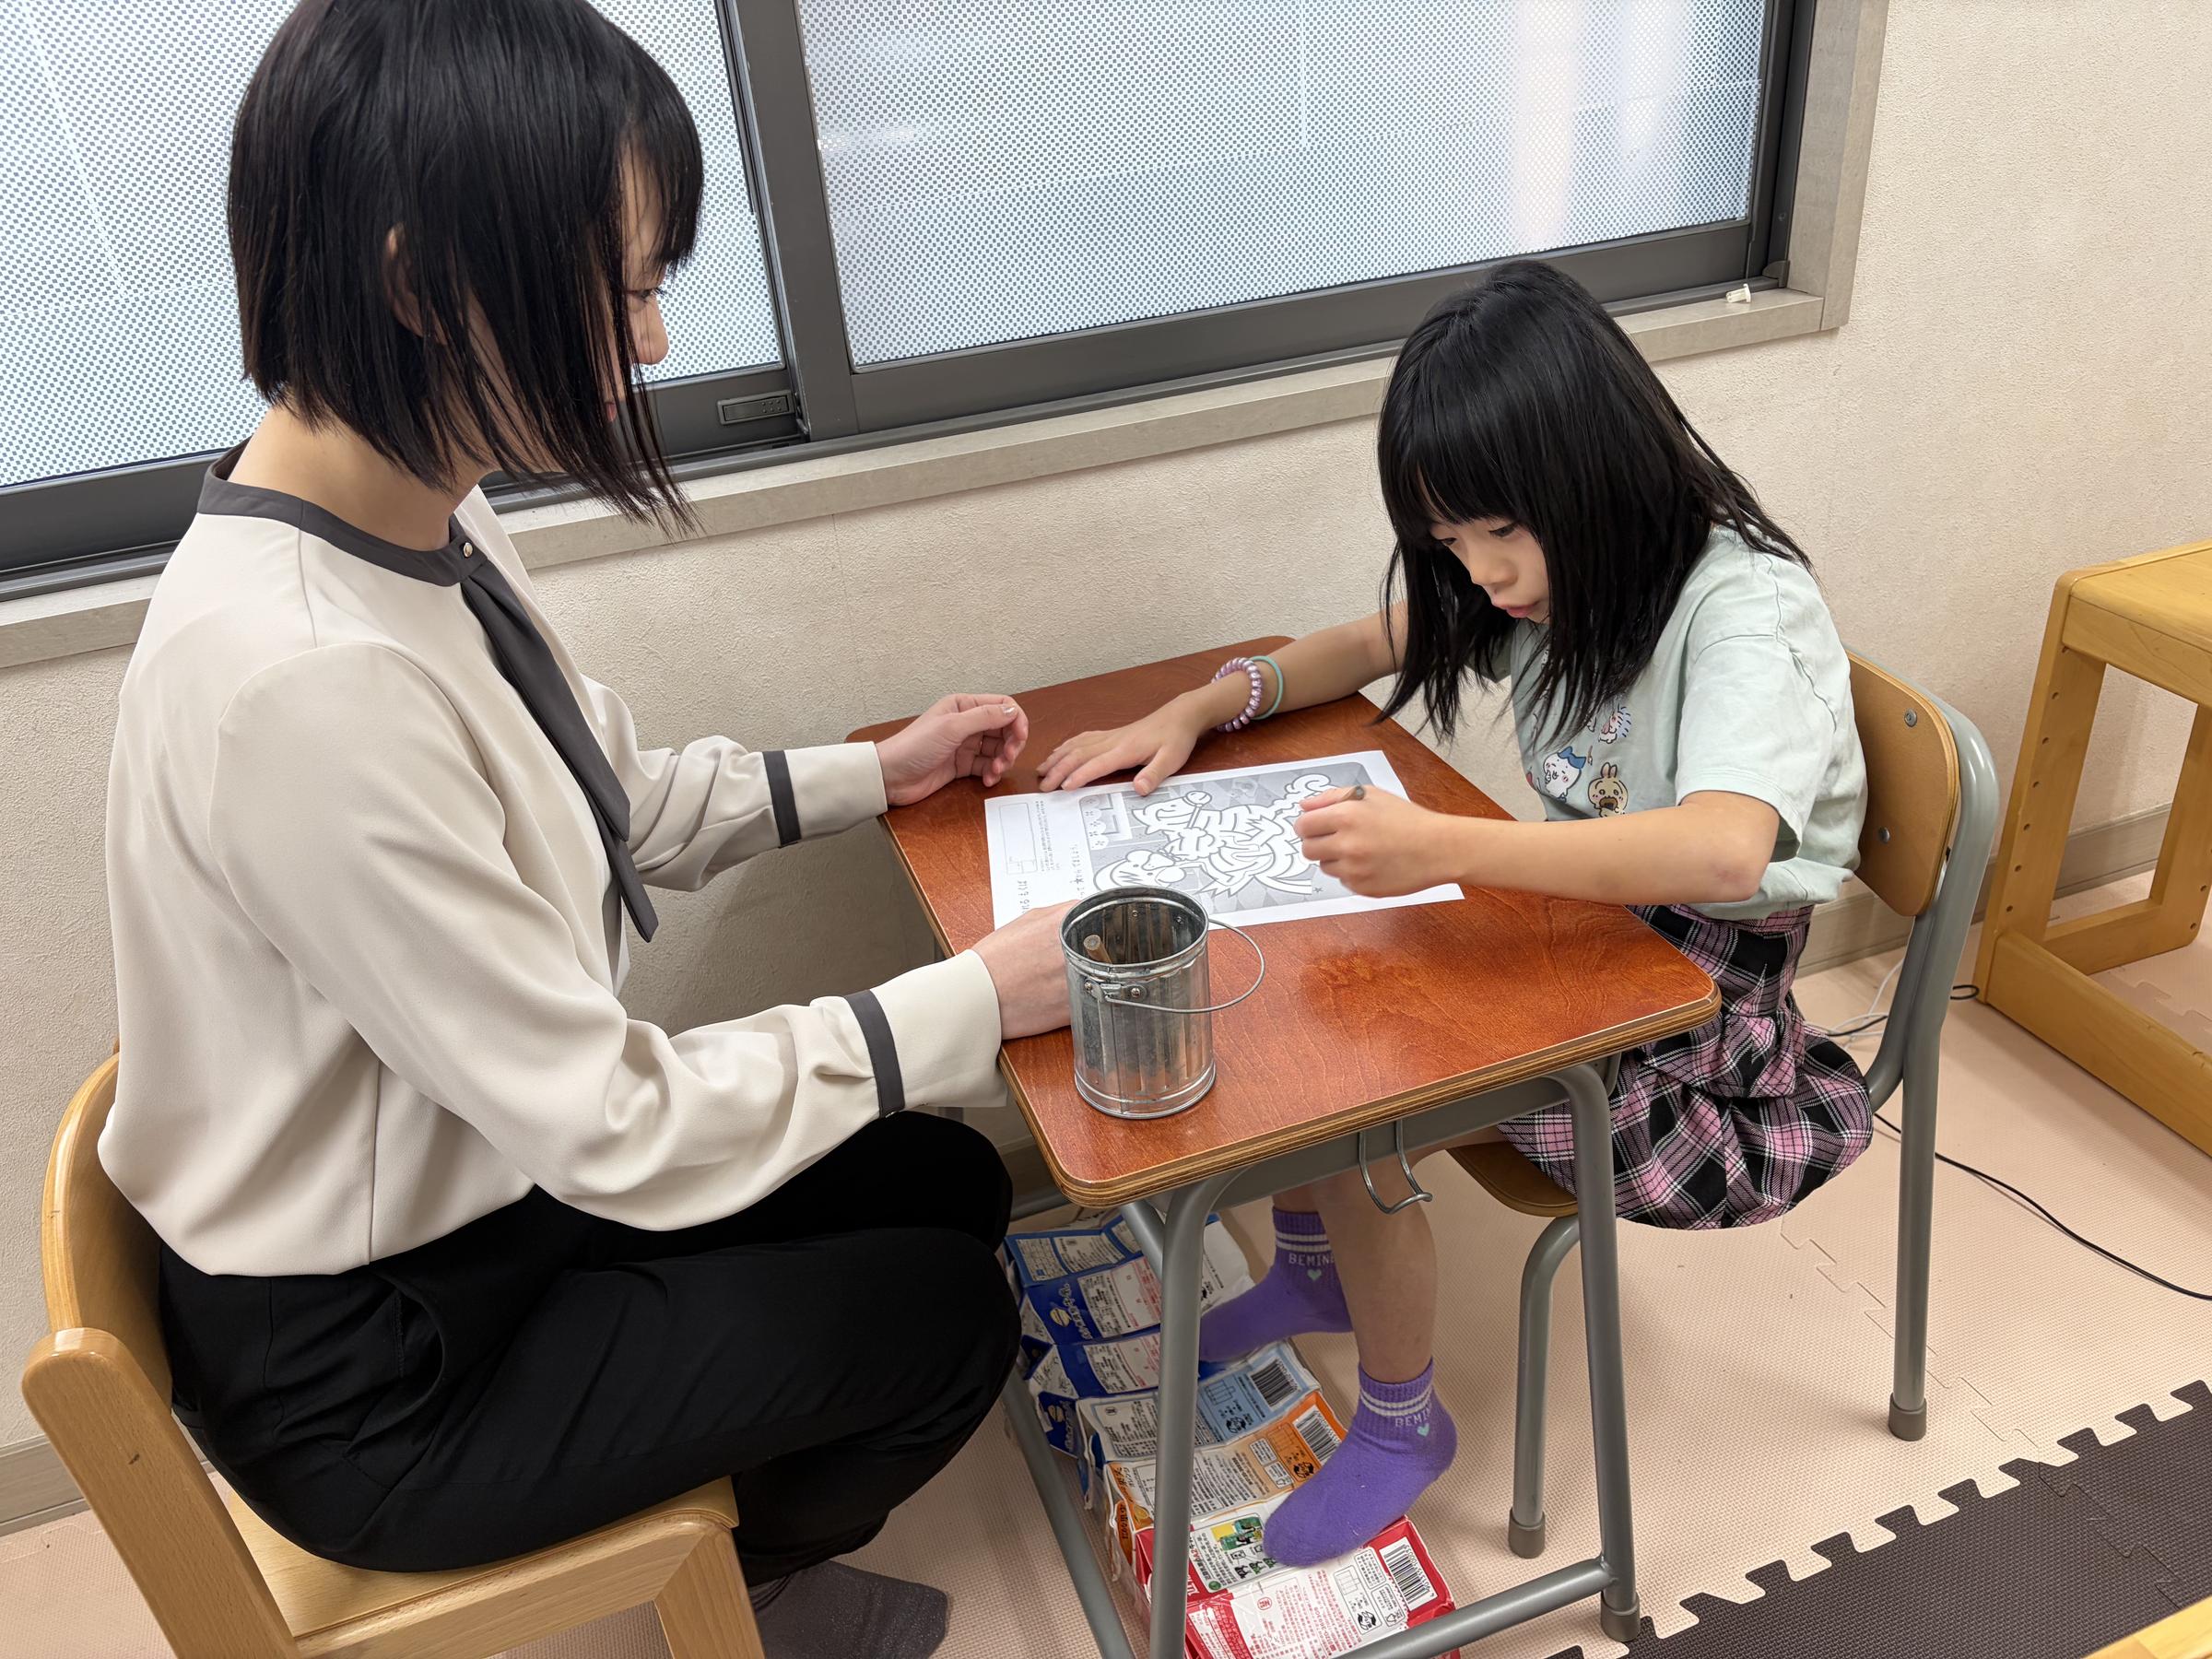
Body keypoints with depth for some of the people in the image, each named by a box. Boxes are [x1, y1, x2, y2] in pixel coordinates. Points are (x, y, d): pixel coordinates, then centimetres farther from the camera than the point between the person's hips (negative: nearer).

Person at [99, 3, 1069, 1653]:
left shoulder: (419, 520, -8)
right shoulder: (300, 679, -36)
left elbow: (604, 801, 8)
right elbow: (618, 1126, -29)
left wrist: (872, 773, 8)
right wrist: (973, 999, -21)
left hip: (481, 1168, 8)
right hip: (368, 1372, -8)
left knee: (950, 1181, 12)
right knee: (947, 1315, 4)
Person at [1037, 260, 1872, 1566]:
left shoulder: (1745, 611, -25)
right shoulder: (1556, 566, -2)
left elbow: (1725, 849, -43)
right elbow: (1372, 645, 11)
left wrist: (1441, 846, -50)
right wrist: (1201, 707, -5)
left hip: (1702, 1009, -7)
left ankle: (1402, 1425, 6)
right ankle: (1315, 1270, 19)